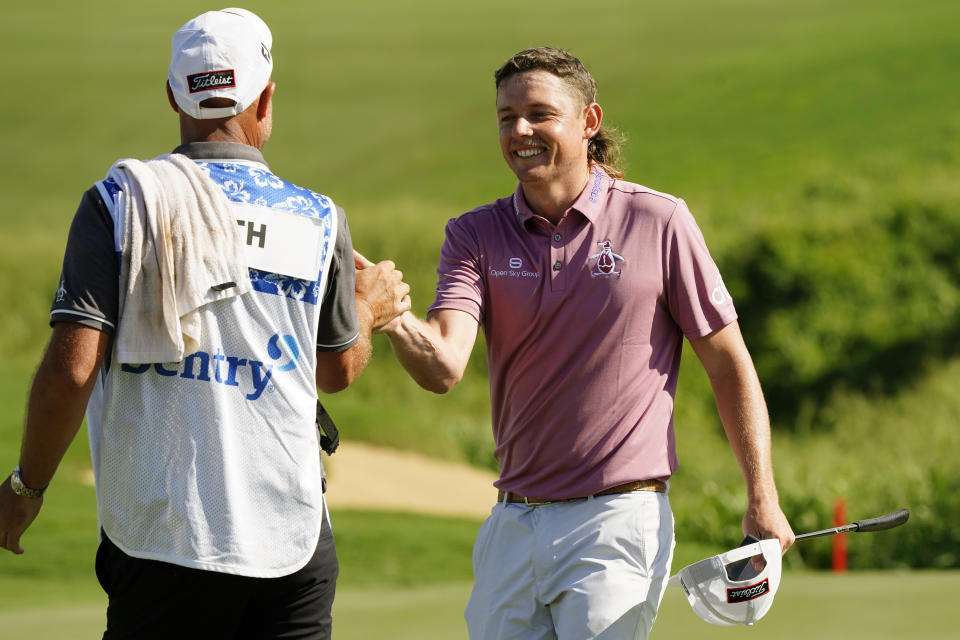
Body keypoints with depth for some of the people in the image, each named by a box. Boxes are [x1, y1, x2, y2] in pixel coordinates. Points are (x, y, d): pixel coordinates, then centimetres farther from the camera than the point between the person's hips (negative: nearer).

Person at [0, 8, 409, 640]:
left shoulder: (120, 201, -5)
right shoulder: (318, 220, 2)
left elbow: (72, 369, -11)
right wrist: (369, 308, 38)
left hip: (158, 539, -1)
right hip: (290, 537, 1)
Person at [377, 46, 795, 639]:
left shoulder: (659, 223, -3)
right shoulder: (477, 234, 5)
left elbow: (729, 363, 3)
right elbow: (445, 367, -11)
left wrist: (763, 500, -4)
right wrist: (391, 316, -34)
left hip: (618, 523, -4)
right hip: (512, 524, 4)